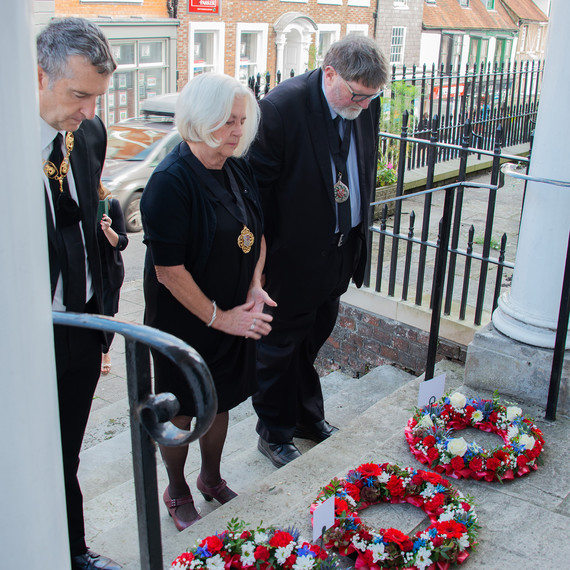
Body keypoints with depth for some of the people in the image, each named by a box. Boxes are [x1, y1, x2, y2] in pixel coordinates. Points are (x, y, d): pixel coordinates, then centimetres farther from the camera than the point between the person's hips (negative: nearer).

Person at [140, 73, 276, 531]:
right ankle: (178, 492, 37)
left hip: (233, 315, 7)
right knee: (181, 411, 13)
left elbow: (257, 234, 12)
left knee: (220, 402, 21)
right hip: (184, 322, -6)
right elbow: (168, 271, -23)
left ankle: (212, 478, 46)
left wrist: (255, 287, -4)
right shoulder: (171, 181, -23)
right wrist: (218, 318, -17)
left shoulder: (238, 169, -1)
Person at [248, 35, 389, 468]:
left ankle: (308, 417, 44)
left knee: (314, 338, 23)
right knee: (280, 346, 11)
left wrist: (360, 234, 14)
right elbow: (257, 187, -18)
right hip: (294, 255, -6)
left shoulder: (367, 105, -3)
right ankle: (274, 433, 32)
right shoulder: (281, 107, -24)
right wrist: (261, 259, -16)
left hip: (341, 251, 6)